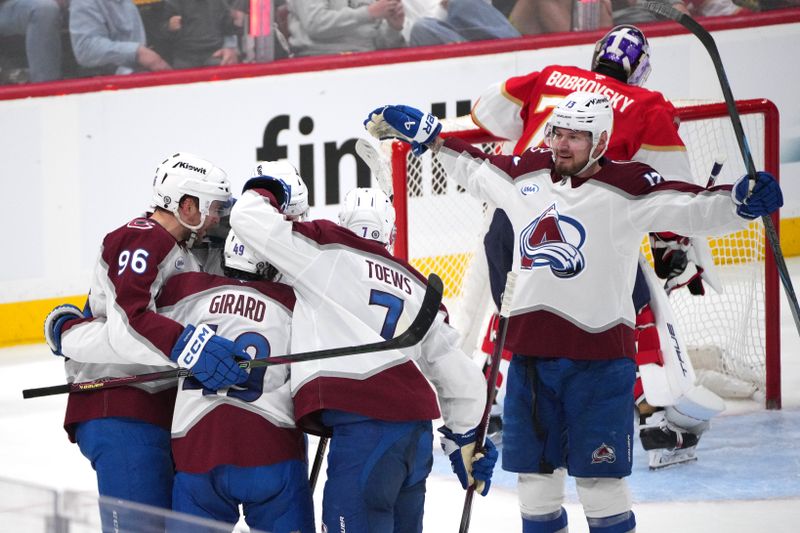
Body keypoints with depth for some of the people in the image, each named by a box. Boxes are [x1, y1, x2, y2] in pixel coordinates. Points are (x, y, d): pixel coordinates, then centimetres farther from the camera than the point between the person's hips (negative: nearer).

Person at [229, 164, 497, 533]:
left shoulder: (329, 251, 7)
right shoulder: (417, 289, 24)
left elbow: (248, 217, 6)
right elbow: (463, 380, 25)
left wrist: (265, 192, 27)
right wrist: (465, 443, 35)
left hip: (366, 424, -7)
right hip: (416, 429, 7)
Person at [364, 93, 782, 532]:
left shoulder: (627, 189, -10)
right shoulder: (525, 174, 6)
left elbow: (694, 210, -18)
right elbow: (473, 169, 25)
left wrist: (740, 202, -35)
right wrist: (427, 136, 26)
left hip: (599, 355, -5)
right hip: (530, 353, 5)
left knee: (599, 479, -2)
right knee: (535, 471, 14)